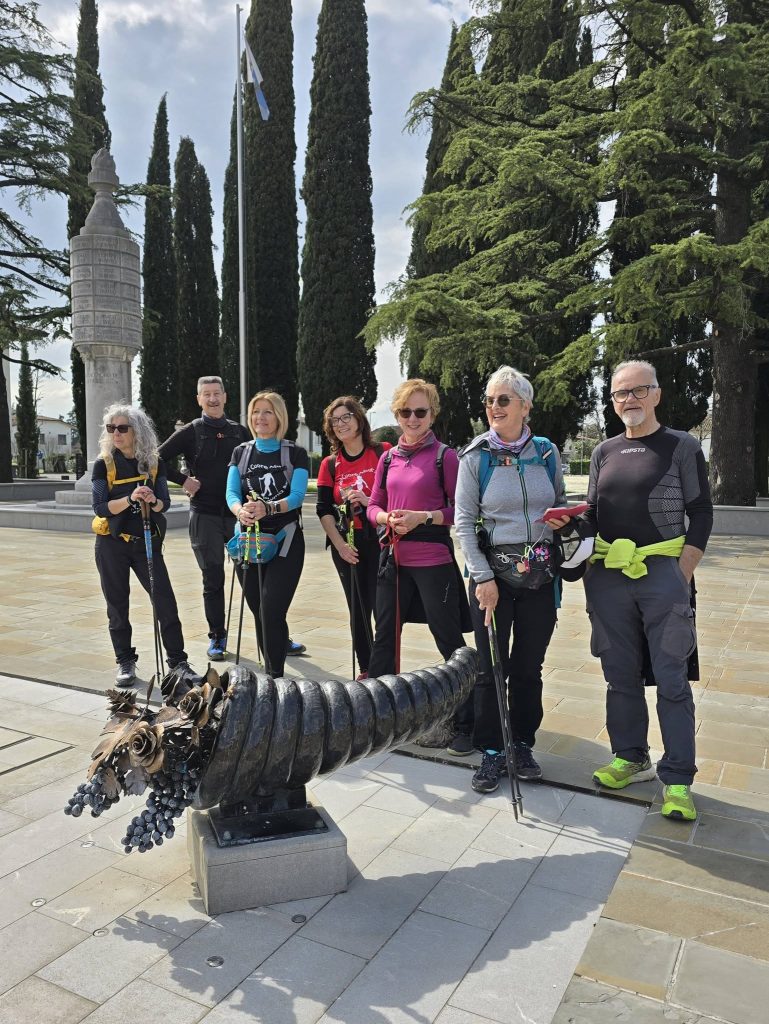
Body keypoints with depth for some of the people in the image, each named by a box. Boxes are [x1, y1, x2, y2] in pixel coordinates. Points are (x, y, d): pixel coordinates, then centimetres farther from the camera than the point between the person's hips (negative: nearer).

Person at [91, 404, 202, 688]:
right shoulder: (104, 465, -4)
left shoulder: (154, 463, 0)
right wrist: (131, 498, -28)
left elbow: (164, 503, -2)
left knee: (166, 603, -4)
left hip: (147, 542, 1)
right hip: (112, 545, -1)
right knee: (117, 606, 6)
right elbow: (101, 507, -13)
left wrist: (153, 501, -25)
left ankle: (178, 662, 5)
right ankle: (125, 662, 21)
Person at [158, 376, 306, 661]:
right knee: (213, 581, 6)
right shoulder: (191, 432, 3)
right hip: (205, 516, -1)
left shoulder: (240, 432, 10)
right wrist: (183, 480, -6)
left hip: (238, 514, 2)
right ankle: (217, 638, 19)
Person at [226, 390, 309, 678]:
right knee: (258, 612, 10)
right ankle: (270, 674, 23)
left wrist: (268, 508, -32)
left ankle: (275, 677, -4)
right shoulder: (241, 452, 10)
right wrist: (240, 511, -25)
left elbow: (297, 496, -12)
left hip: (285, 539, -4)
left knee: (272, 612, -13)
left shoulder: (295, 454, 0)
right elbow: (231, 493, -2)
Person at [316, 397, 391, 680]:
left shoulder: (384, 452, -1)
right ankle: (365, 669, 23)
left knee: (382, 606, -6)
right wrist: (339, 545, -6)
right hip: (346, 545, 3)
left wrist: (369, 501, -16)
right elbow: (323, 509, 5)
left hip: (379, 540, -3)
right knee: (358, 608, 9)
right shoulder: (330, 464, 9)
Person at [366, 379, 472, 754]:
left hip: (433, 561, -5)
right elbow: (372, 507, 12)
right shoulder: (388, 458, 10)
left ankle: (464, 726, 15)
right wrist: (387, 518, -9)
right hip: (394, 559, 6)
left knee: (450, 642, 2)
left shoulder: (444, 456, -6)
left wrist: (423, 517, -20)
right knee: (385, 638, 16)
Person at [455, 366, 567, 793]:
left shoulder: (547, 452, 4)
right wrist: (483, 577, -11)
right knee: (491, 667, 3)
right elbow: (464, 521, -5)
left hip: (541, 574, 3)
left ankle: (523, 745, 28)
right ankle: (491, 751, 19)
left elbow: (561, 508, 16)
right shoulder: (475, 456, -4)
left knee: (529, 666, 11)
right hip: (494, 571, -2)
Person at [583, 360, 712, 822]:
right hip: (608, 575, 4)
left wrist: (683, 575, -9)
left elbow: (701, 514, -1)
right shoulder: (605, 452, 13)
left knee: (672, 680, 1)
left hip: (663, 575, -4)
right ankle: (631, 758, 28)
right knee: (621, 674, 12)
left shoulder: (682, 446, 2)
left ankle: (677, 778, 12)